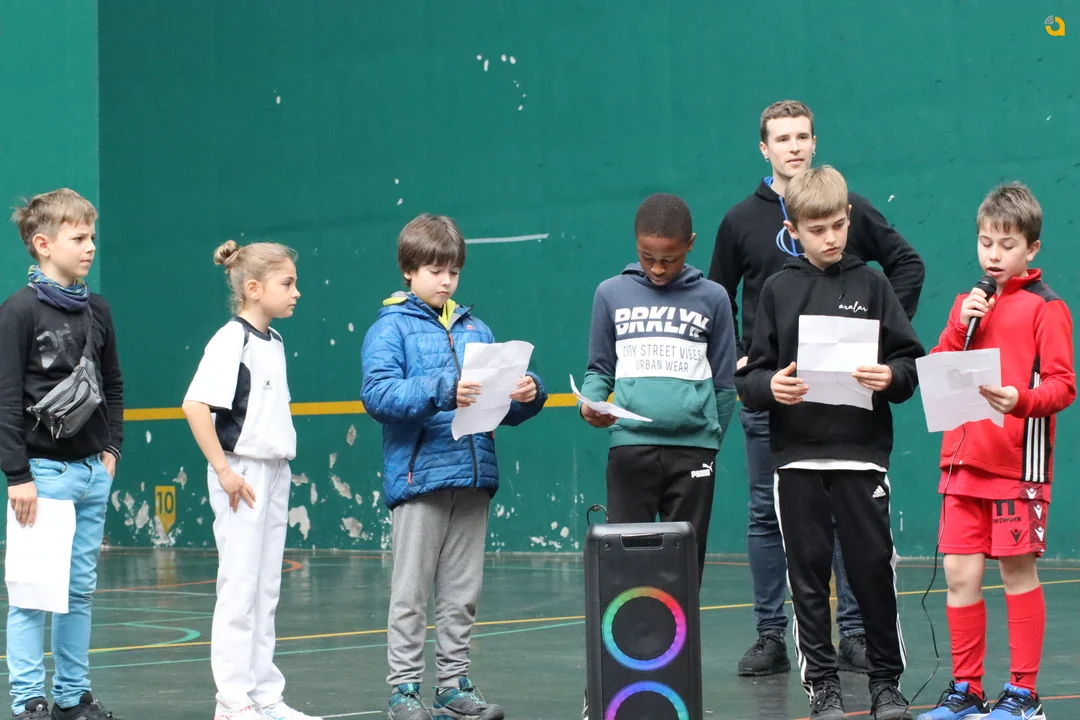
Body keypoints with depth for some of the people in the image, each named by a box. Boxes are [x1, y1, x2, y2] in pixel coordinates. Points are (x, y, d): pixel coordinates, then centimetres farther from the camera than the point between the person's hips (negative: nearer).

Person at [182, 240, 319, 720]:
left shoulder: (274, 342, 12)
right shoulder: (231, 340, -14)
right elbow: (195, 405, -22)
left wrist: (282, 466, 12)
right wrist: (223, 471, -22)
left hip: (274, 474, 8)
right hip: (241, 475, -8)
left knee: (266, 590, 11)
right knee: (239, 588, -4)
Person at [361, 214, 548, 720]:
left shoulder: (476, 331, 16)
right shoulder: (391, 328, -1)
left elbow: (505, 408, 15)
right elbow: (378, 393, -17)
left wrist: (528, 395, -8)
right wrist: (442, 392, -27)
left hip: (472, 478, 5)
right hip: (418, 476, -5)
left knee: (462, 592, 9)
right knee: (410, 591, 0)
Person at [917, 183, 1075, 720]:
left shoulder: (1045, 308, -3)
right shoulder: (968, 304, 15)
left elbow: (1063, 386, -9)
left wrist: (1020, 400, -27)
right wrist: (960, 327, -3)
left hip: (1018, 463, -5)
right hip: (963, 460, 5)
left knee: (1018, 571, 0)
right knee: (960, 573, 4)